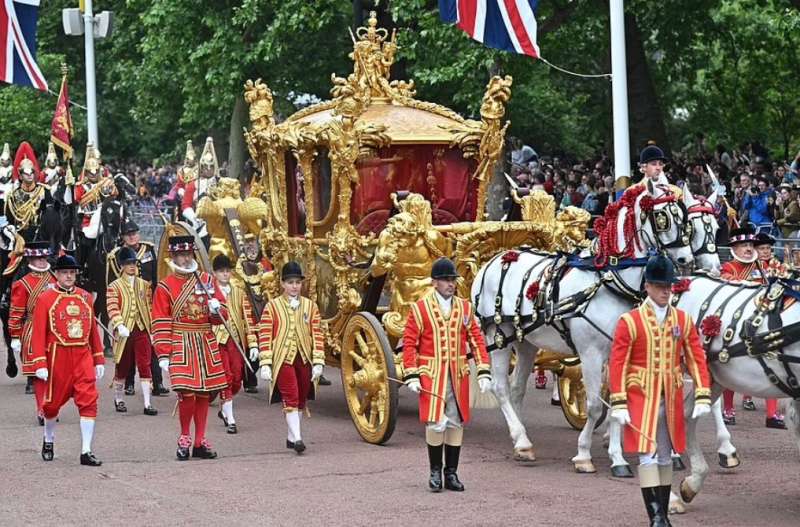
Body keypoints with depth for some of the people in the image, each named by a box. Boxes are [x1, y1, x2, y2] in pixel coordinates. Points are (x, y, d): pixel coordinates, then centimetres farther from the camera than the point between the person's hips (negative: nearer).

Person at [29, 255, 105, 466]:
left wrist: (99, 359, 12)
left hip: (83, 357, 3)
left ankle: (86, 452, -8)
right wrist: (40, 364, -14)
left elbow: (93, 329, 14)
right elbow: (38, 333, -7)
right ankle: (48, 441, 37)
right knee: (53, 402, 11)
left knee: (88, 401, -9)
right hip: (58, 357, -2)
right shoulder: (45, 299, -4)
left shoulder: (85, 297, 9)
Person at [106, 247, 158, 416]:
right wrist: (119, 326, -27)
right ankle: (118, 400, 28)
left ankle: (147, 404, -7)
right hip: (124, 332, -2)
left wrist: (152, 330, 10)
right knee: (122, 368, 9)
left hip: (142, 331, 2)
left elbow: (150, 308, 13)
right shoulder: (114, 287, -2)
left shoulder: (144, 285, 10)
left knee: (145, 367, -5)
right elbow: (112, 309, -12)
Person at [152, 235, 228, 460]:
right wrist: (163, 355, -9)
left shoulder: (207, 280, 10)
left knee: (204, 393, 5)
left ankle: (200, 442, 13)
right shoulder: (165, 287, 0)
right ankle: (184, 437, 4)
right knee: (187, 392, -14)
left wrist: (216, 309, -9)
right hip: (181, 346, -4)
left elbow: (222, 313, 16)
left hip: (206, 345, 4)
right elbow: (160, 323, -3)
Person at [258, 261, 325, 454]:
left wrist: (318, 362, -1)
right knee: (290, 398, -12)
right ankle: (297, 438, -15)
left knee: (300, 400, 10)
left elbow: (317, 336, 6)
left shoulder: (310, 306, 8)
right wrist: (265, 364, -9)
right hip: (283, 359, -4)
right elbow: (264, 336, -3)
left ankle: (291, 436, 22)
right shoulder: (272, 307, -1)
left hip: (304, 359, 4)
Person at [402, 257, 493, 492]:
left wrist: (484, 373, 0)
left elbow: (477, 341, 8)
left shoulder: (465, 308, 7)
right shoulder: (420, 308, -2)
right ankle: (435, 471, 8)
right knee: (436, 423, -8)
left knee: (456, 423, 6)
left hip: (458, 375, 3)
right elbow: (409, 343, -2)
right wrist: (411, 376, -8)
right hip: (431, 375, -3)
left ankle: (451, 473, 15)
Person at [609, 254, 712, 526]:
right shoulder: (630, 321, -7)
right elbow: (617, 364, -8)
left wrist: (703, 397, -4)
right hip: (641, 398, -4)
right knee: (648, 456, -9)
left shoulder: (683, 320, 5)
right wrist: (618, 404, -13)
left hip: (671, 399, 4)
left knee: (666, 457, 11)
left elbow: (697, 360, 5)